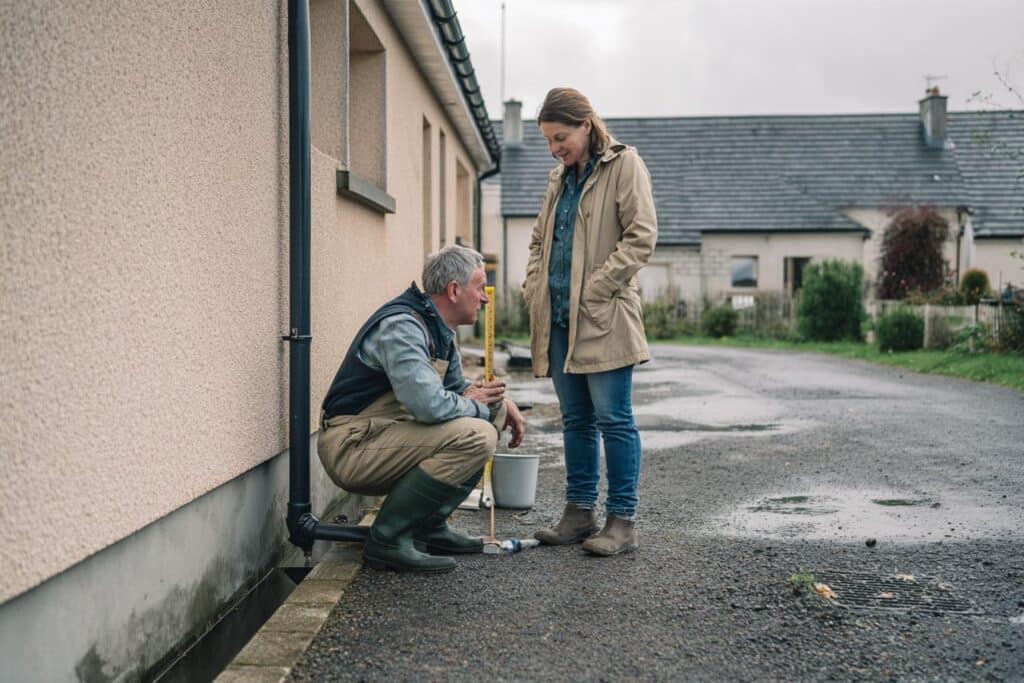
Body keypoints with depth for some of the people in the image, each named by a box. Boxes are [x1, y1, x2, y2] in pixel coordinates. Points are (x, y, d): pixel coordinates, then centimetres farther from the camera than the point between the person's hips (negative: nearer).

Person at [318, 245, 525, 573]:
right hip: (351, 447, -10)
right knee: (475, 436, -25)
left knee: (493, 411, 11)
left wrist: (500, 401, 8)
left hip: (383, 434, 10)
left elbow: (456, 385, 27)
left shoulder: (437, 329, 12)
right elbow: (430, 405, -31)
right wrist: (475, 405, -11)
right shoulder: (401, 326, -21)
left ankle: (430, 526, 11)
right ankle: (387, 539, -14)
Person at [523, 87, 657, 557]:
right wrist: (533, 288, 9)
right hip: (559, 317, 7)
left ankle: (622, 521, 3)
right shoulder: (559, 178, 19)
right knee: (575, 420, 11)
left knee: (613, 419, -4)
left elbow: (641, 237, -10)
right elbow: (539, 239, 26)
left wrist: (594, 289, -15)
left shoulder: (624, 165, -2)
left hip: (604, 317, -7)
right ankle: (580, 513, 19)